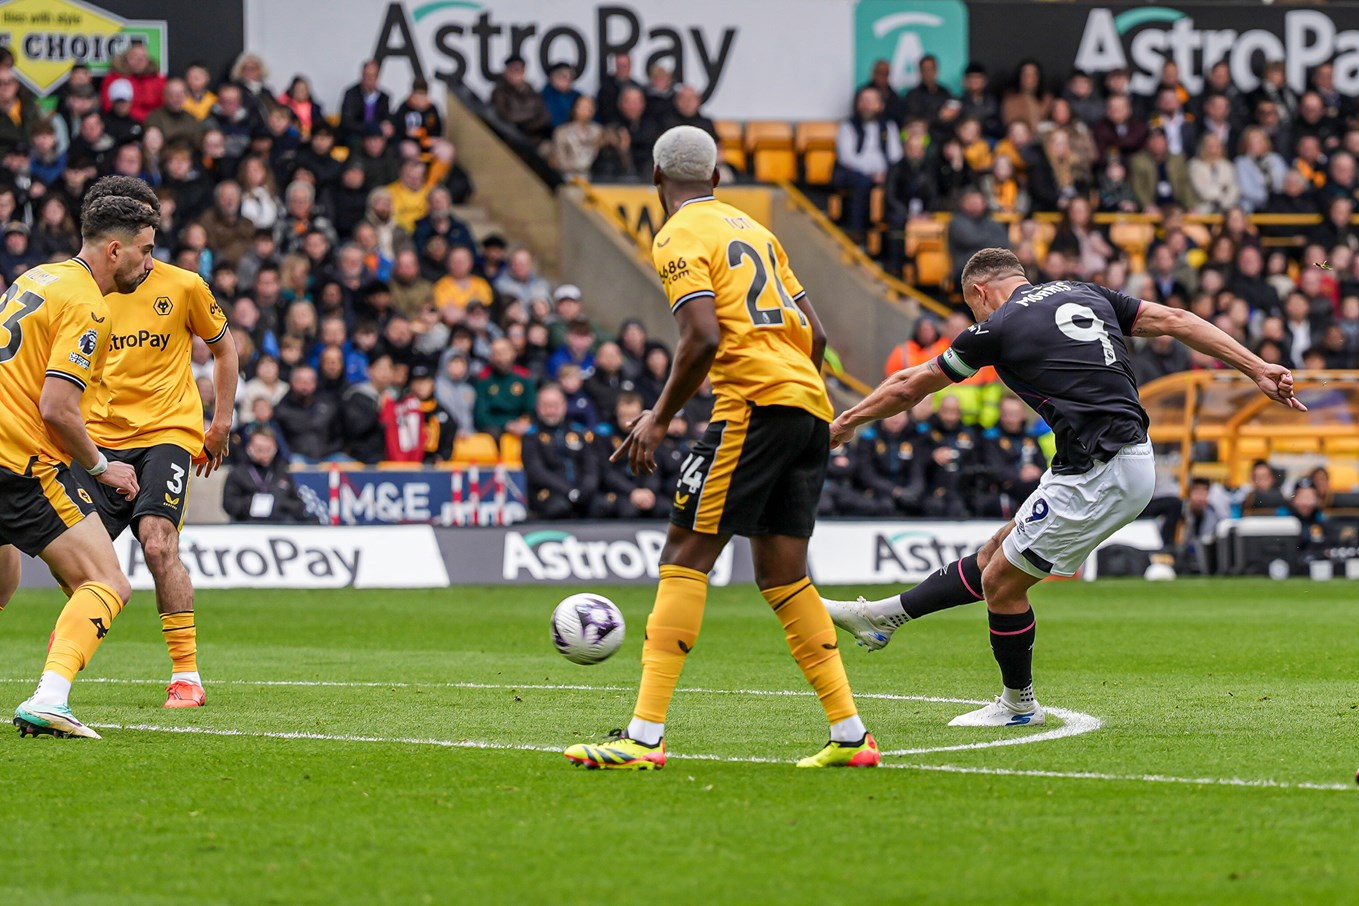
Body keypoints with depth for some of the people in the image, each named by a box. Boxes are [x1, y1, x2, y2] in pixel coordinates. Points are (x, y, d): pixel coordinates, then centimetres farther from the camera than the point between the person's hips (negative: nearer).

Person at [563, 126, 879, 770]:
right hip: (810, 405, 8)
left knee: (685, 555, -8)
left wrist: (659, 419, -8)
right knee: (782, 573, 13)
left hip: (754, 402, -8)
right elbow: (814, 334, 20)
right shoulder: (750, 227, 23)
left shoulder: (678, 237, -2)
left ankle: (644, 735, -16)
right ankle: (850, 735, 9)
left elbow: (704, 338, -16)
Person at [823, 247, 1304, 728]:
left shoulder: (999, 327, -4)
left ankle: (1019, 704, 21)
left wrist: (847, 422, 24)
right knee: (993, 558, 17)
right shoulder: (1082, 294, 14)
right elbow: (1175, 320, 8)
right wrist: (1258, 369, 8)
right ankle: (880, 617, 27)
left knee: (1002, 581, 5)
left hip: (1099, 479, -9)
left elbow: (908, 387, 9)